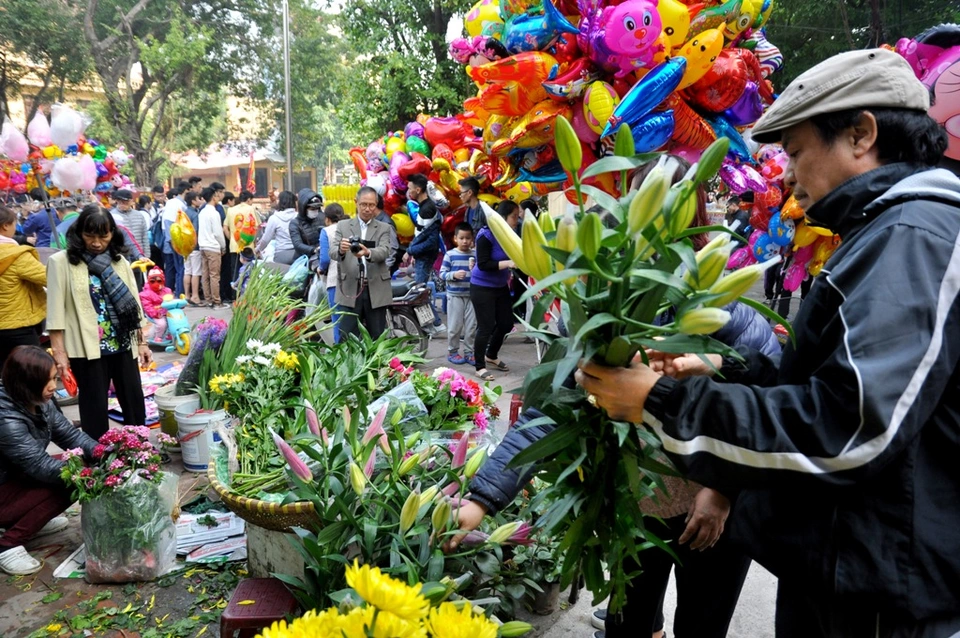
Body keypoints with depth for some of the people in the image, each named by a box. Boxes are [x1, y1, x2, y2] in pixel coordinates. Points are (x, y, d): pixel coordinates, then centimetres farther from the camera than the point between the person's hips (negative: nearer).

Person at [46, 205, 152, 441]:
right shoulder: (61, 262, -5)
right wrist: (59, 351, -10)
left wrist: (142, 342, 10)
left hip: (123, 344, 4)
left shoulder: (119, 261, 8)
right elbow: (56, 311, -7)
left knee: (135, 403, 11)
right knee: (95, 408, 5)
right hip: (86, 349, -4)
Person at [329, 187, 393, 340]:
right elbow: (332, 252, -3)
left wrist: (368, 252, -32)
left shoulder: (384, 228, 9)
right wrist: (340, 249, -28)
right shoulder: (343, 226, 10)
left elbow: (384, 251, -9)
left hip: (376, 291, 0)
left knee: (377, 339, 6)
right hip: (349, 290, 0)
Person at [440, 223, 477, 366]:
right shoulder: (450, 255, -5)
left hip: (471, 295, 3)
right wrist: (454, 274, -20)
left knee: (472, 326, 7)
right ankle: (452, 352, 17)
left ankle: (469, 352, 17)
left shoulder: (475, 255, 3)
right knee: (455, 325, 3)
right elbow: (442, 273, -4)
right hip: (455, 295, -3)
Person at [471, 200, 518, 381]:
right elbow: (483, 264, -25)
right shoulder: (486, 235, -20)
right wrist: (508, 263, -32)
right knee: (486, 327, -3)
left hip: (501, 287, 7)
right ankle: (480, 366, 14)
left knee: (506, 324, 14)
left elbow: (514, 256, 6)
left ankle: (491, 356, 37)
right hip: (482, 288, -7)